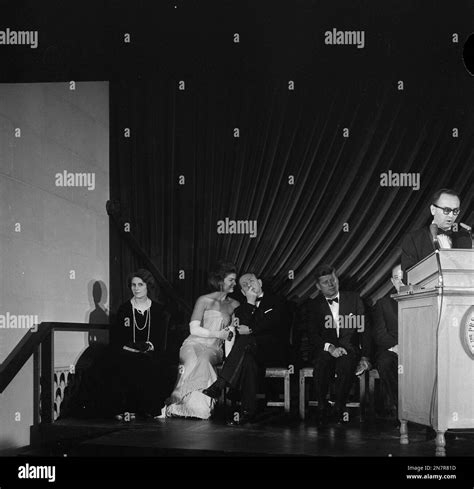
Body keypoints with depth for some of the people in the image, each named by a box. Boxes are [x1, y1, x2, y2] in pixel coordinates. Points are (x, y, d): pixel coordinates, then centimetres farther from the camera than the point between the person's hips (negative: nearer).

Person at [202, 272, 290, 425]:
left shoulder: (275, 302, 13)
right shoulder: (242, 308, 23)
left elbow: (271, 324, -5)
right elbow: (241, 328, 2)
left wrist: (251, 330, -11)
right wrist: (250, 302, -3)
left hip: (275, 352, -3)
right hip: (250, 350, 3)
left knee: (245, 341, -33)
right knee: (248, 360, -36)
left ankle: (220, 384, -43)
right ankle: (247, 411, -42)